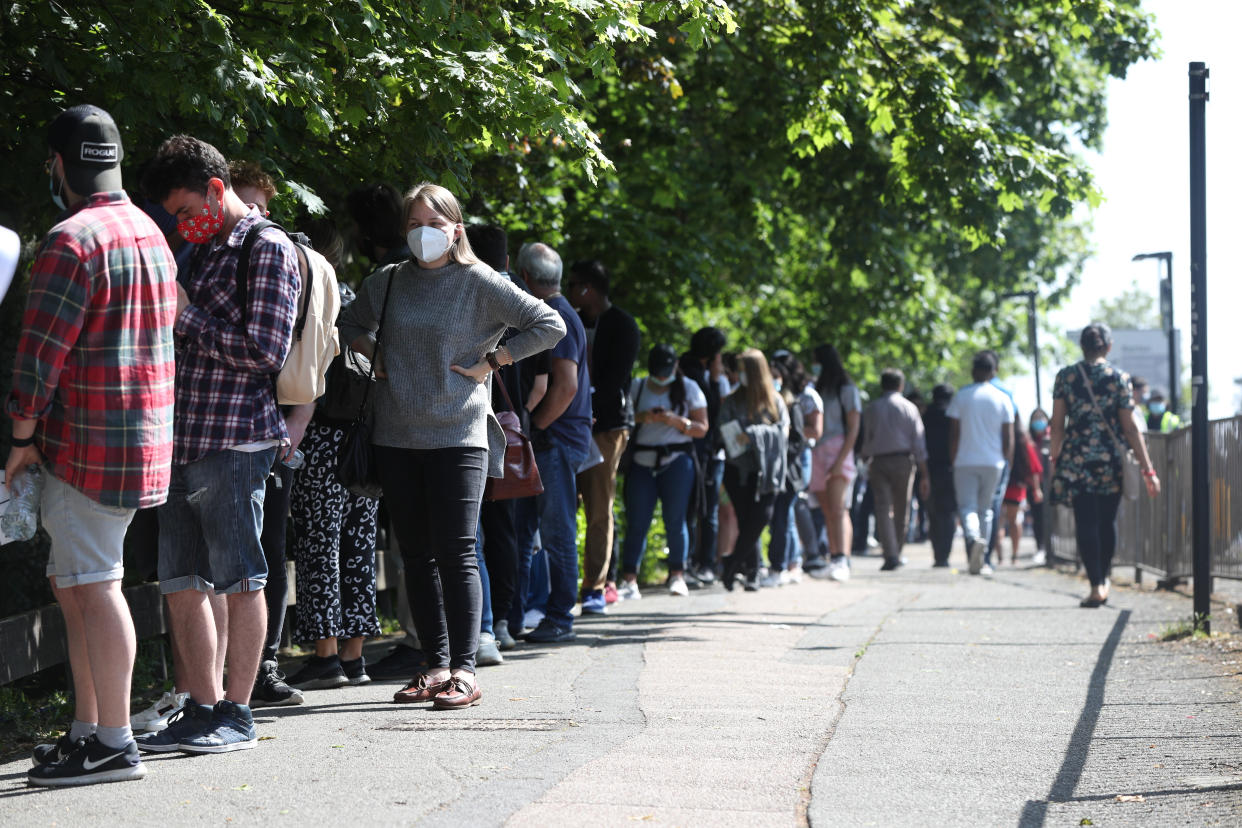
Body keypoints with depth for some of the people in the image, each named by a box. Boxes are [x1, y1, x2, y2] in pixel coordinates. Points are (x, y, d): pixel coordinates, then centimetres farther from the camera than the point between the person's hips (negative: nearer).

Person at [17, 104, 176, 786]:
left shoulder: (73, 239, -14)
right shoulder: (150, 234, 16)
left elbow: (42, 349, -16)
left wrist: (23, 436, -6)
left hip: (87, 441, -9)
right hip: (146, 435, 9)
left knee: (94, 583, -6)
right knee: (72, 582, 16)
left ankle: (114, 745, -4)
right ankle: (86, 728, 19)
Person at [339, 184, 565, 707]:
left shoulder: (480, 283, -3)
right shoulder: (386, 283, 9)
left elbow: (549, 325, -3)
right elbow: (350, 323, 28)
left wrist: (492, 360, -5)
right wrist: (373, 356, 10)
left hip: (457, 434, -5)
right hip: (396, 437, 5)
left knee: (455, 552, -10)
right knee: (417, 556, 6)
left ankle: (463, 671, -10)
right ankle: (436, 665, 11)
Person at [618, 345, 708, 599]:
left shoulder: (688, 389, 8)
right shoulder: (637, 387, 12)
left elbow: (702, 428, 5)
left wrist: (676, 421, -12)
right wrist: (640, 418, -12)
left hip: (677, 461, -1)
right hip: (642, 462, 1)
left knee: (675, 520, -5)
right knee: (636, 521, -6)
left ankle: (677, 576, 4)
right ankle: (629, 580, -7)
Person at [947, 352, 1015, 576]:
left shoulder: (961, 397, 1)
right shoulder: (1003, 399, 2)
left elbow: (953, 434, 1)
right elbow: (1009, 438, 2)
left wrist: (953, 462, 8)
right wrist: (1006, 462, 12)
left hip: (965, 462, -1)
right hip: (993, 462, 1)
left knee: (967, 507, -2)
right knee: (985, 509, 12)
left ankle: (973, 538, -33)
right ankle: (981, 560, 11)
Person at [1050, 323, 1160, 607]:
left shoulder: (1065, 376, -1)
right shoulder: (1119, 378, -3)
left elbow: (1057, 424, 0)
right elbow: (1130, 428, -3)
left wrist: (1055, 458, 11)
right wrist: (1147, 469, 0)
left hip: (1076, 459, 0)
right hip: (1110, 460, 0)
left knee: (1085, 522, 0)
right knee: (1107, 521, 15)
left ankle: (1096, 586, -8)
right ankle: (1104, 579, 25)